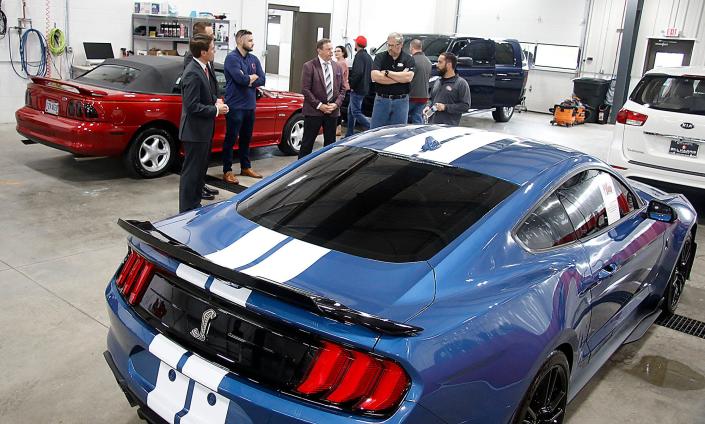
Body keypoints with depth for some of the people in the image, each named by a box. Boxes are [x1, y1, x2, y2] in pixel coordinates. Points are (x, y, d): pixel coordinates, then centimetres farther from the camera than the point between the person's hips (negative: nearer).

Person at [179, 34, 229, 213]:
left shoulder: (203, 68, 6)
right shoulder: (193, 74, -23)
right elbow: (192, 106, -25)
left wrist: (216, 100, 2)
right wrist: (216, 109, -16)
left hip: (204, 130, 10)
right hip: (195, 131, -10)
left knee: (201, 168, 20)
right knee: (191, 171, 0)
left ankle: (195, 204, 34)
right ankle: (186, 210, 10)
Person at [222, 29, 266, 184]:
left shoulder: (254, 59, 11)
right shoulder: (232, 58, -10)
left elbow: (262, 80, 2)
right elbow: (240, 79, -23)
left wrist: (247, 80, -12)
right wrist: (253, 77, -4)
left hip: (250, 106, 7)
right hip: (235, 106, -7)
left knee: (246, 138, 16)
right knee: (231, 138, 0)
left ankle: (246, 167, 28)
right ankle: (227, 171, 7)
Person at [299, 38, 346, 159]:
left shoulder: (337, 68, 9)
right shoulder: (309, 66, -6)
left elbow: (342, 89, 11)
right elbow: (305, 89, -10)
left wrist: (336, 104, -6)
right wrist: (319, 105, -15)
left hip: (332, 112, 5)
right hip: (314, 111, -5)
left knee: (330, 143, 11)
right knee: (307, 142, 1)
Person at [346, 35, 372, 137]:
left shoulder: (359, 56, -15)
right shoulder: (368, 56, 16)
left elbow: (358, 72, -27)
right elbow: (371, 73, 21)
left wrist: (352, 85, -17)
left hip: (357, 89, -10)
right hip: (364, 88, 10)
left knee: (356, 112, -9)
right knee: (351, 110, 17)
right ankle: (349, 134, 22)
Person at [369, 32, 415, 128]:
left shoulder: (408, 59, 3)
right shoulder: (380, 57, 4)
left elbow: (408, 77, -15)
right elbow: (374, 76, -12)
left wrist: (387, 73, -11)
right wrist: (399, 77, -12)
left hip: (401, 102, 0)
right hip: (381, 100, 1)